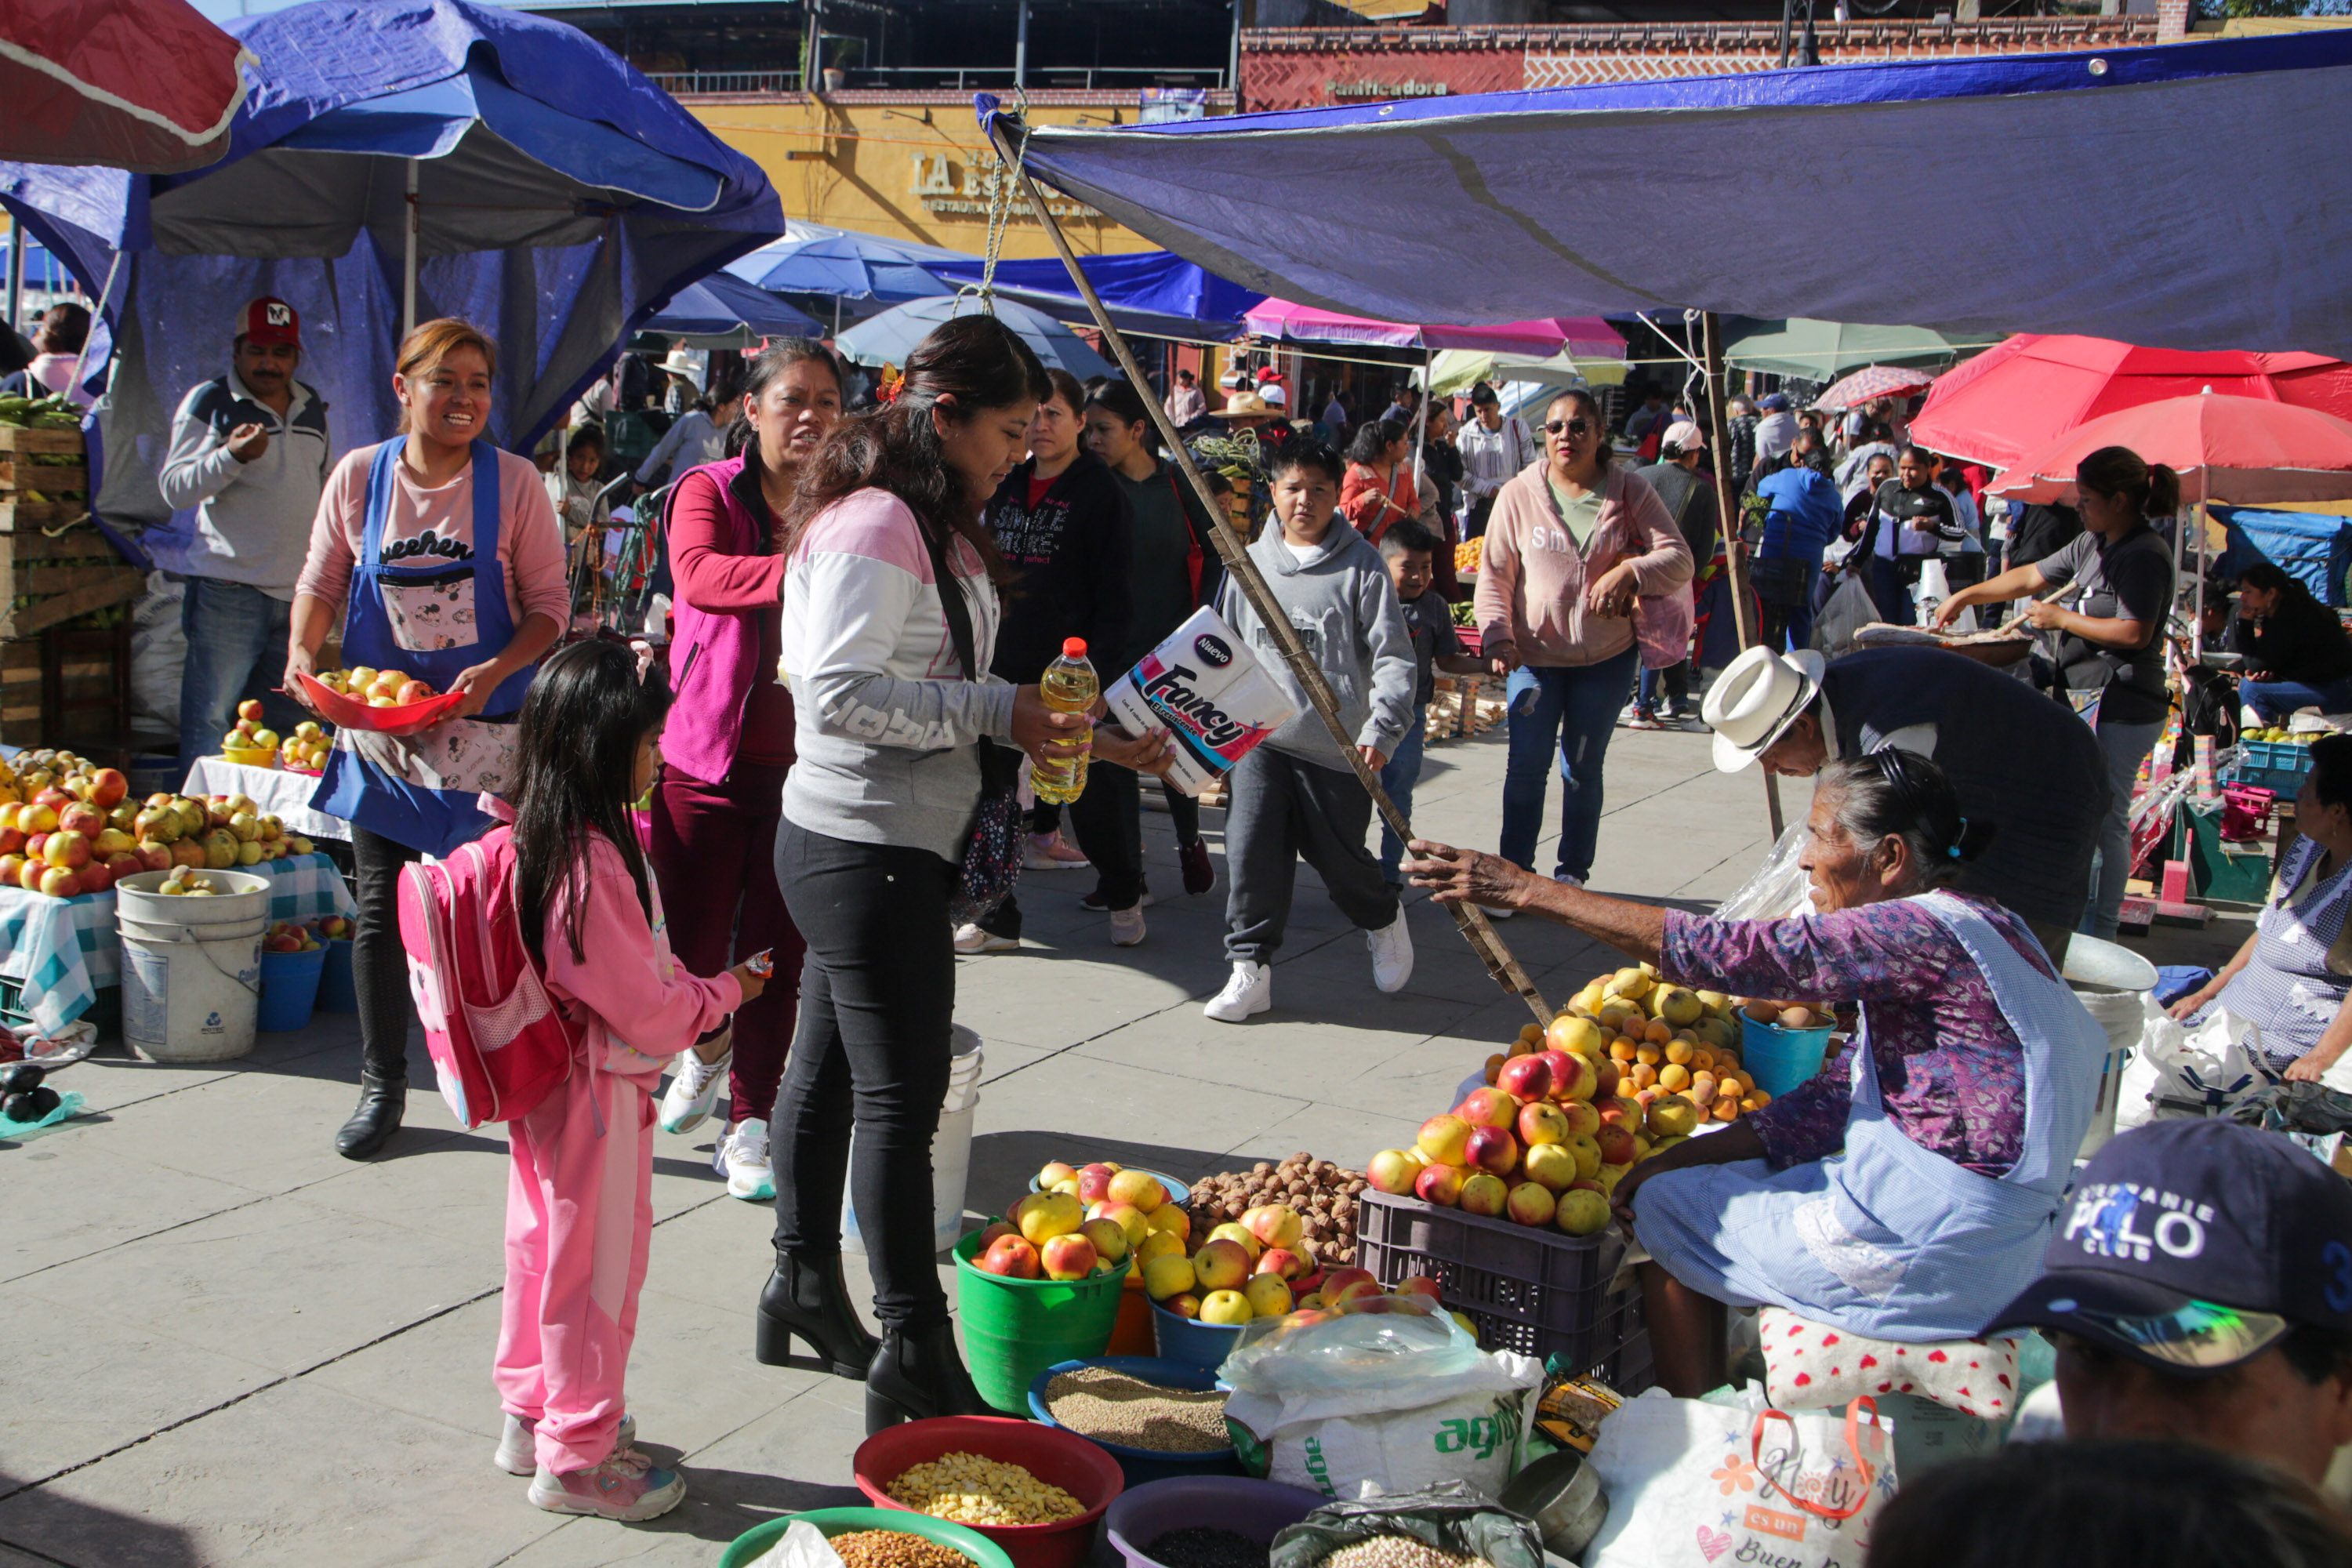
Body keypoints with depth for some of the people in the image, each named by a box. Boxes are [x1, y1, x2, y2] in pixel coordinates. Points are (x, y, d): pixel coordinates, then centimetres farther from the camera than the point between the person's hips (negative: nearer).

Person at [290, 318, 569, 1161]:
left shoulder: (514, 482, -5)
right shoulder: (359, 476, 1)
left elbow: (549, 606, -4)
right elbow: (321, 583, 11)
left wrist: (495, 673, -20)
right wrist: (302, 653, -8)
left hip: (489, 727, -2)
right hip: (378, 721, 2)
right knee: (381, 903, 7)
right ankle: (381, 1084, 20)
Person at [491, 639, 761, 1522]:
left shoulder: (543, 839, 3)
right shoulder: (591, 862, -27)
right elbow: (641, 1010, -22)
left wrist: (690, 990, 7)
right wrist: (724, 993, -8)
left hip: (549, 1081, 10)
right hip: (597, 1094, -10)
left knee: (548, 1245, 21)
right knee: (597, 1265, 4)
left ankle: (532, 1416, 38)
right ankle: (576, 1459, 18)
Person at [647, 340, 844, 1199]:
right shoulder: (708, 492, -1)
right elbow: (699, 575, -23)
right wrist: (802, 569, -38)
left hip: (805, 763, 2)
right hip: (708, 752, -1)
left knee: (777, 953, 4)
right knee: (693, 953, 4)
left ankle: (751, 1120, 20)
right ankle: (709, 1045, 38)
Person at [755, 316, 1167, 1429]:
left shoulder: (937, 528, 15)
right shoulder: (875, 524, -18)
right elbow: (839, 691, -26)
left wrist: (1083, 739, 13)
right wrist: (998, 712, -23)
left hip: (883, 847, 10)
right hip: (862, 848, -10)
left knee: (828, 1075, 19)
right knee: (901, 1097, -5)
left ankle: (805, 1293, 32)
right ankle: (914, 1358, 2)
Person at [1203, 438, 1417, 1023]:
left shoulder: (1361, 565, -3)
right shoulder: (1250, 564, 8)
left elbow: (1393, 657, -6)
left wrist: (1382, 729, -19)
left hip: (1337, 748, -2)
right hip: (1259, 739, 3)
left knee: (1341, 859, 9)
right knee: (1251, 851, -10)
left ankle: (1383, 920, 40)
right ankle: (1251, 969, 0)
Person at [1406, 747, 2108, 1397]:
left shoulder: (1927, 932, -20)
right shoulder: (1953, 932, 10)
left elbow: (1728, 954, -24)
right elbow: (1835, 1097, 11)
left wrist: (1528, 890, -20)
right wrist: (1682, 1156, 4)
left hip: (1925, 1246, -10)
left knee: (1667, 1209, 5)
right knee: (1693, 1177, 20)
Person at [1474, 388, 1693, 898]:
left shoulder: (1630, 492, -3)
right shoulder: (1519, 495, -3)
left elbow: (1679, 560, -7)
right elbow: (1494, 574, -1)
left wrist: (1630, 572, -25)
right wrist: (1497, 636, -15)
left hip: (1606, 659, 0)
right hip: (1534, 655, 0)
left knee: (1583, 769, 9)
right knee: (1527, 766, -1)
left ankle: (1573, 873, 23)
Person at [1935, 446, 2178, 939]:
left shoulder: (2145, 555, -16)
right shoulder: (2093, 543, 13)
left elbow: (2133, 633, -23)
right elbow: (2031, 577, 23)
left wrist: (2062, 619, -13)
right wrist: (1965, 596, 21)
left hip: (2123, 707, -10)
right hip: (2092, 698, 10)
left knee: (2105, 817, -4)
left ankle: (2100, 933, 4)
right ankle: (2082, 914, 23)